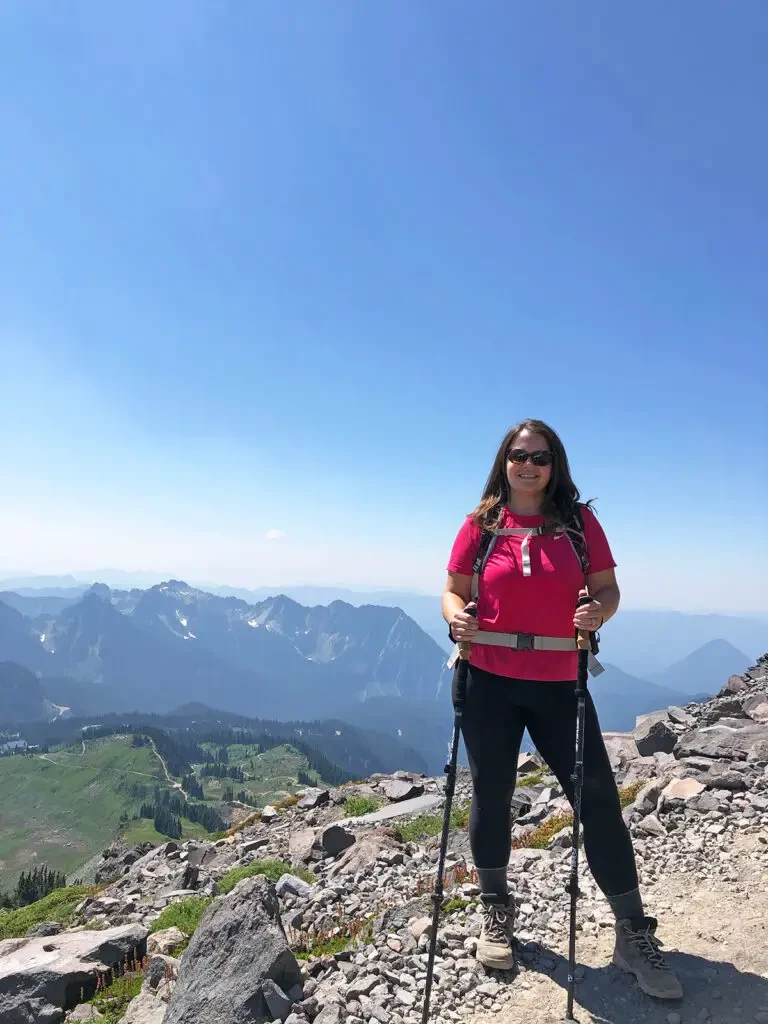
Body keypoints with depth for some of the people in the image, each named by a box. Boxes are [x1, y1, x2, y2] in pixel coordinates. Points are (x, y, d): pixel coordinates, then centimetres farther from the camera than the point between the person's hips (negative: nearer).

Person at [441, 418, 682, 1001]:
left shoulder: (580, 522, 2)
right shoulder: (481, 525, 0)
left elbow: (607, 588, 3)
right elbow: (455, 591, 3)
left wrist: (598, 611, -19)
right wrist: (456, 618, -18)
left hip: (560, 685, 0)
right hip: (490, 682, 0)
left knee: (598, 799, 2)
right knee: (492, 797, 12)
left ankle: (634, 935, 21)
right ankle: (497, 913, 34)